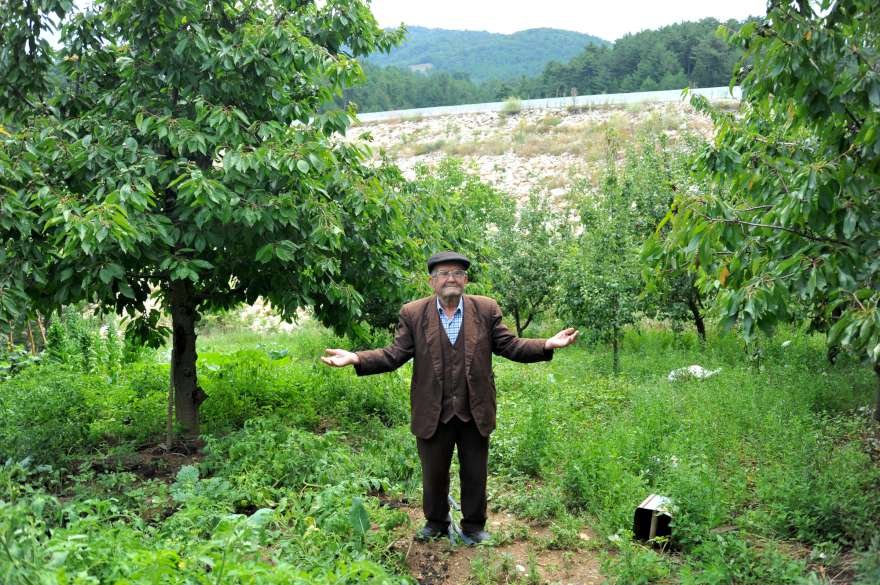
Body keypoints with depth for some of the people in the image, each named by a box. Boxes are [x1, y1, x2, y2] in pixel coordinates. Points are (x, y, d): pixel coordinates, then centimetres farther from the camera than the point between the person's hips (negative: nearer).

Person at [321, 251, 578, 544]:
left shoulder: (486, 309, -2)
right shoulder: (413, 313, -4)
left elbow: (509, 345, -4)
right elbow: (395, 354, -7)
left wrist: (547, 345, -19)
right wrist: (357, 358, -23)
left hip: (475, 412, 1)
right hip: (433, 414, 0)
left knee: (475, 475, 14)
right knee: (433, 474, 16)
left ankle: (474, 525, 37)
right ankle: (436, 523, 41)